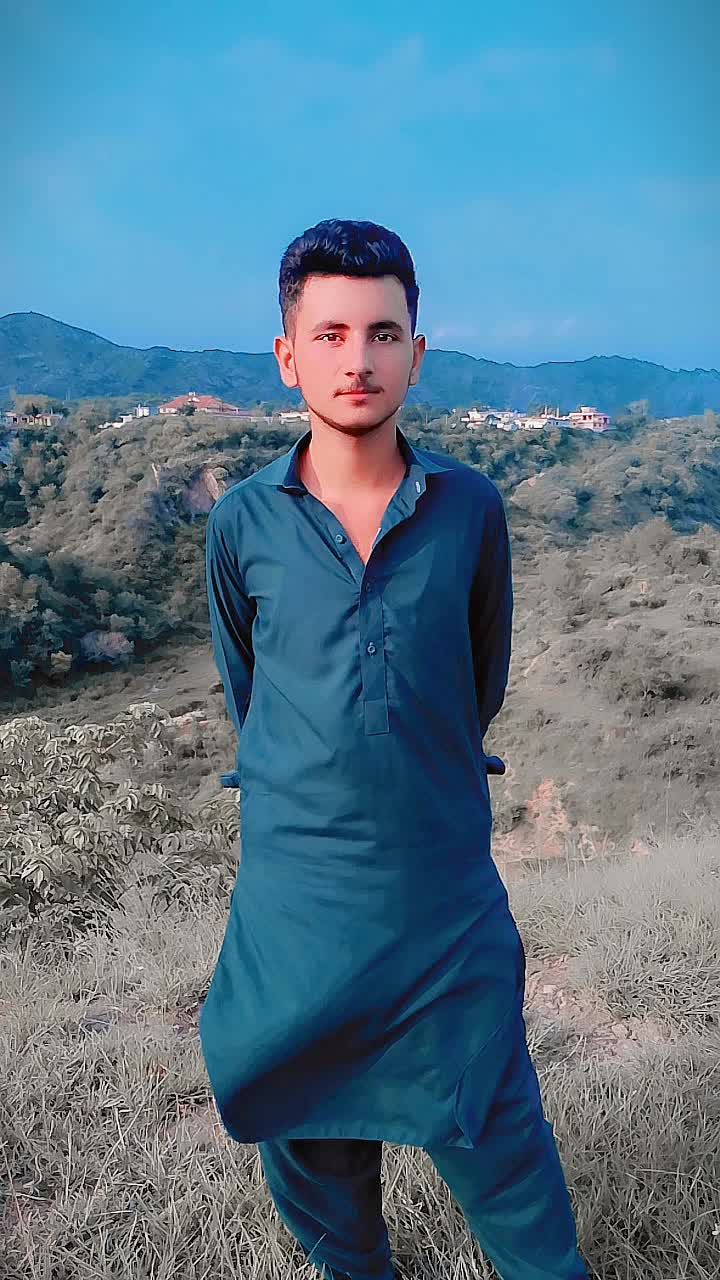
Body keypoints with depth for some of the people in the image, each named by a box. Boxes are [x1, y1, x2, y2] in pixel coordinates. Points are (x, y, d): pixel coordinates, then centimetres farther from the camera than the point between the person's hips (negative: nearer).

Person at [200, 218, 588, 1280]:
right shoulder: (243, 523, -5)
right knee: (310, 1137, 19)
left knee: (498, 1134, 11)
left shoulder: (471, 508, -5)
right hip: (293, 889, 1)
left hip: (448, 886, -1)